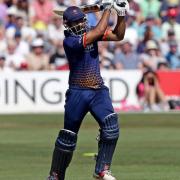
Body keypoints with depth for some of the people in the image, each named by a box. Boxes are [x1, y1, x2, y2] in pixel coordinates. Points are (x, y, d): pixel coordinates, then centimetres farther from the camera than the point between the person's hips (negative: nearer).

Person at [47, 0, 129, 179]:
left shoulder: (89, 32, 4)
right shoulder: (69, 41, -16)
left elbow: (118, 35, 4)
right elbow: (99, 32, -25)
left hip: (99, 91, 4)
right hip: (77, 93, -4)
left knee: (111, 124, -20)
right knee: (68, 135, 4)